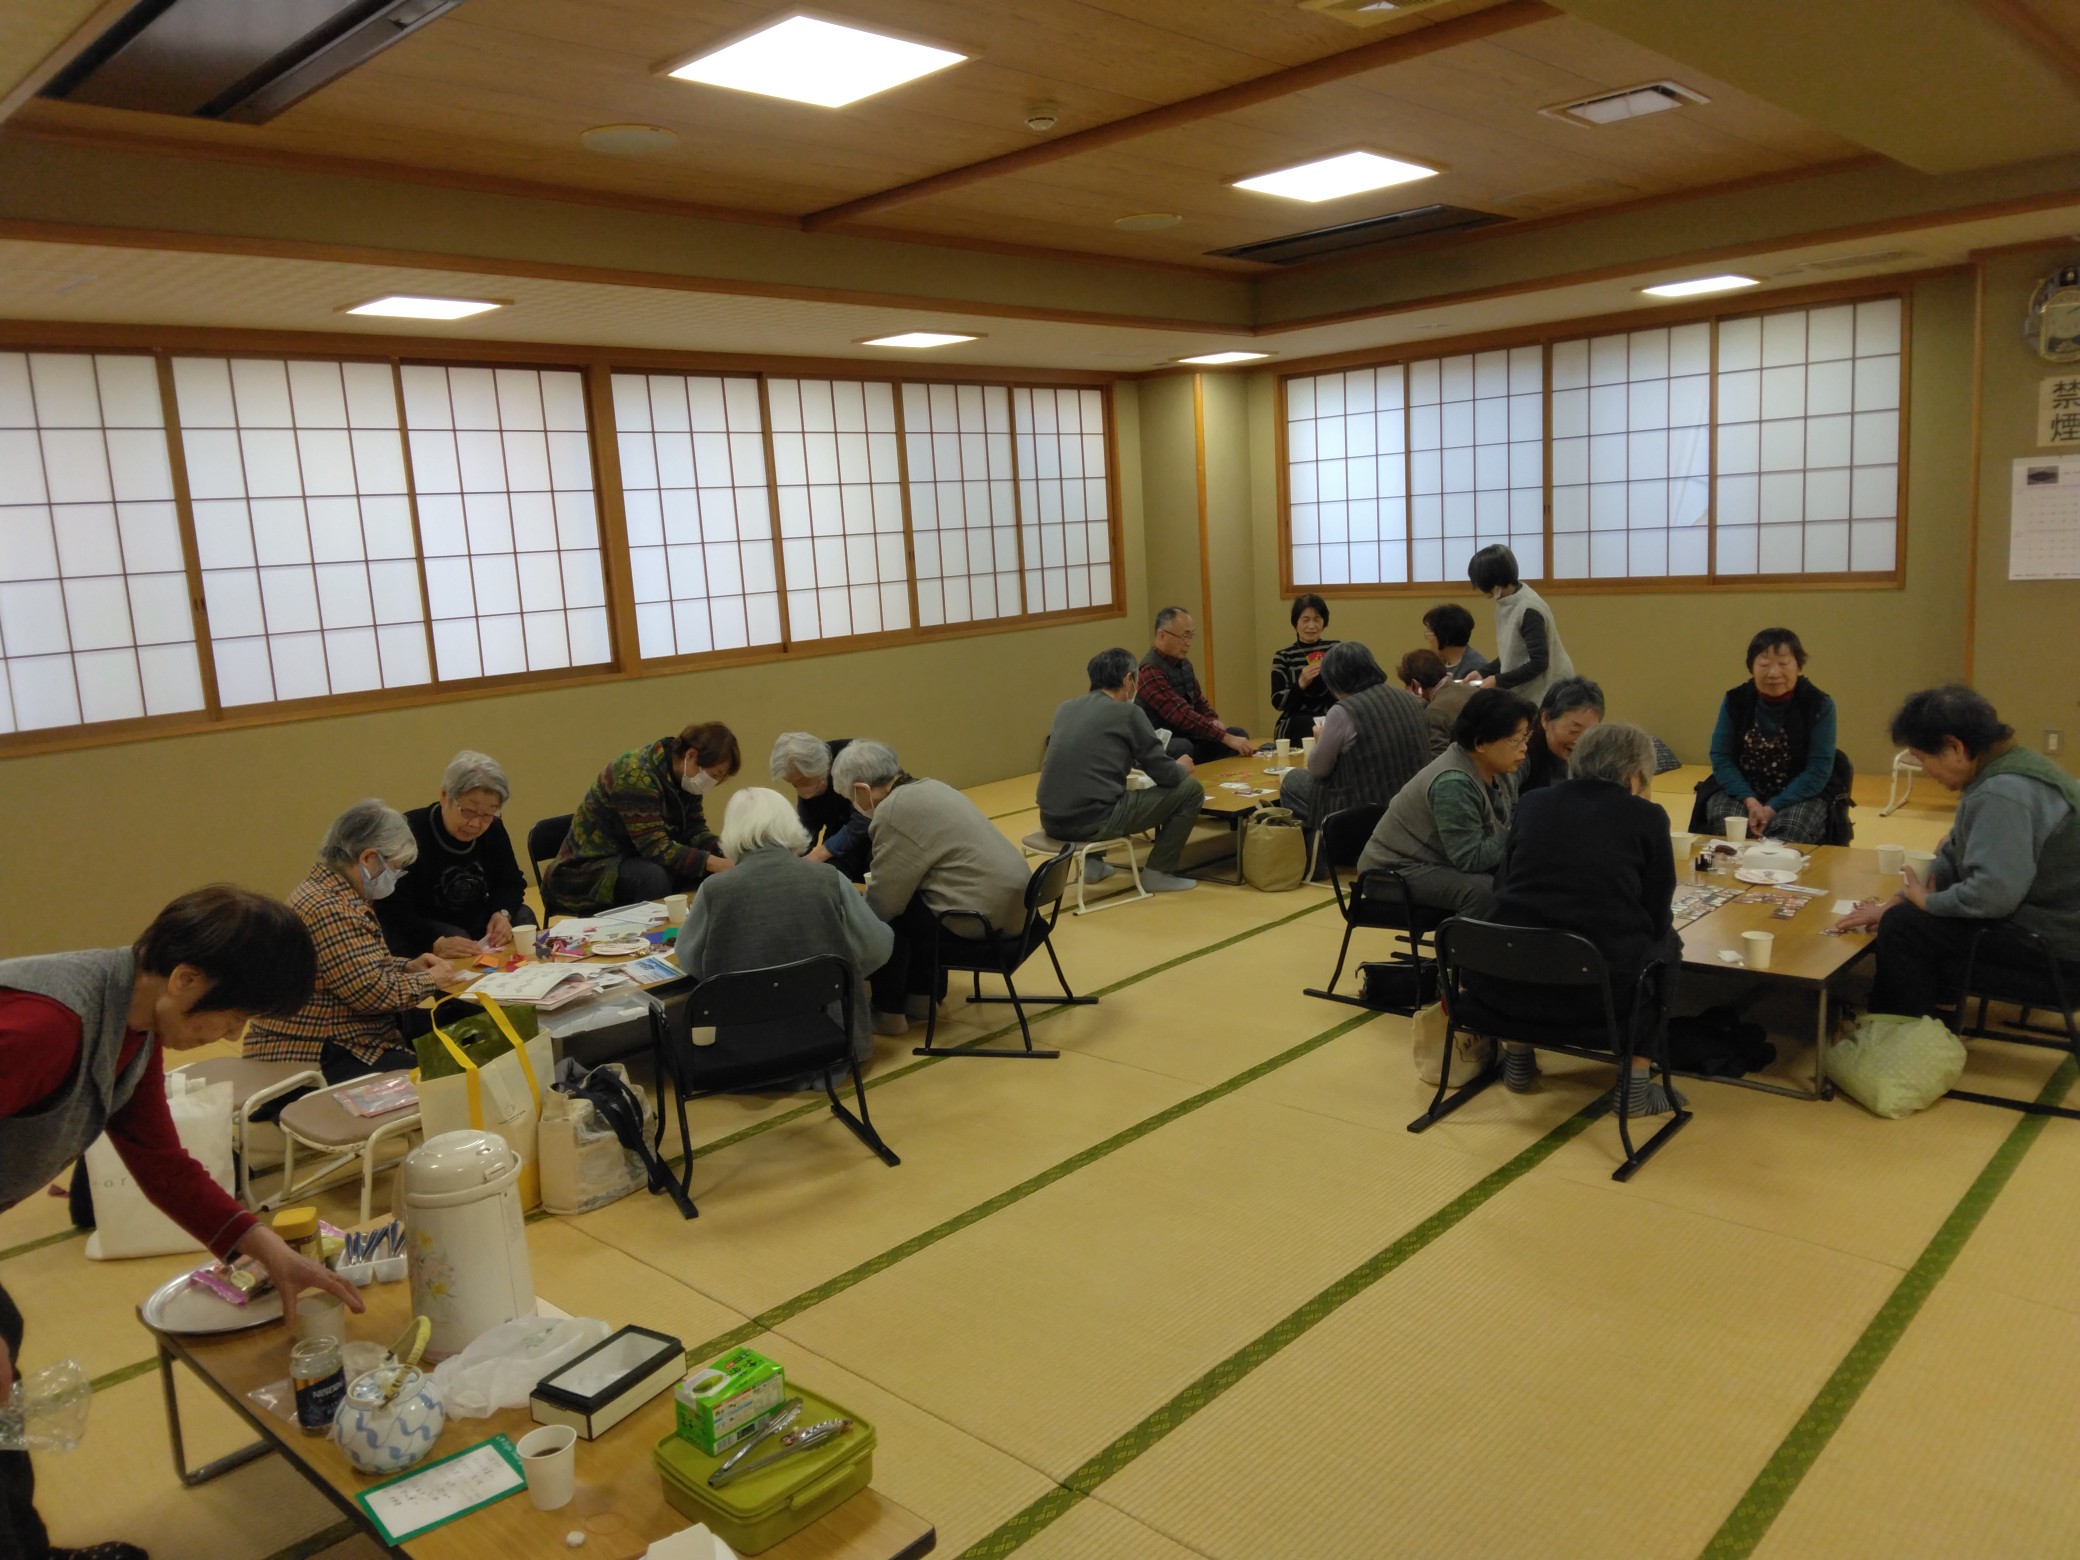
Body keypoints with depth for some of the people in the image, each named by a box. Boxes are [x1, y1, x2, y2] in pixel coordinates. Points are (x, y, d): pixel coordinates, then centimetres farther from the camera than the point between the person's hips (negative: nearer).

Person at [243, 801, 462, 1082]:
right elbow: (371, 991, -25)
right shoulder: (325, 909, -23)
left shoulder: (344, 897, 10)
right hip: (316, 1059, -11)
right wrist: (428, 980, -9)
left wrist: (408, 966, 7)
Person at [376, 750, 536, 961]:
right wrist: (437, 943, -44)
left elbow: (511, 882, 6)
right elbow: (393, 911, -27)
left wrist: (503, 913, -18)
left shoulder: (493, 829, 0)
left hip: (479, 924, 7)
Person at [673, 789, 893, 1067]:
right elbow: (877, 948, 3)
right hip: (830, 1035, 1)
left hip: (746, 1047, -1)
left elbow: (689, 961, 7)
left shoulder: (714, 891, -10)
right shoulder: (828, 880, -8)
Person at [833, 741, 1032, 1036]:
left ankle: (889, 1014, 14)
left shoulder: (893, 812, -13)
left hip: (982, 912, -9)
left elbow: (883, 900, -9)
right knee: (905, 900, 24)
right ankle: (921, 996, 30)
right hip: (1010, 899, 9)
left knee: (883, 917, 6)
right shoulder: (928, 788, 15)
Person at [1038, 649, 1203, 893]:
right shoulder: (1128, 712, -3)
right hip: (1094, 821, -7)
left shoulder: (1066, 707, 14)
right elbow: (1166, 775, -1)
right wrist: (1183, 767, 23)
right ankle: (1158, 872, 14)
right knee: (1190, 789, 6)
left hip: (1051, 821, 7)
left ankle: (1091, 861, 25)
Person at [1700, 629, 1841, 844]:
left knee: (1788, 834, -32)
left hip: (1800, 795, -1)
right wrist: (1749, 801, -20)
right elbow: (1721, 758, -4)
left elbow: (1818, 770, -10)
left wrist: (1773, 808, -20)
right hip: (1740, 791, 1)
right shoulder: (1735, 701, -2)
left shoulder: (1819, 706, -7)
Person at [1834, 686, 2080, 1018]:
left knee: (1903, 926, -11)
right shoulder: (2006, 770, 8)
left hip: (2052, 946, -11)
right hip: (2043, 918, 11)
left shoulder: (2003, 794, -27)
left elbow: (1992, 894, -33)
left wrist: (1927, 901, -14)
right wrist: (1894, 902, 6)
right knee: (1902, 912, 19)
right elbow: (1956, 856, 14)